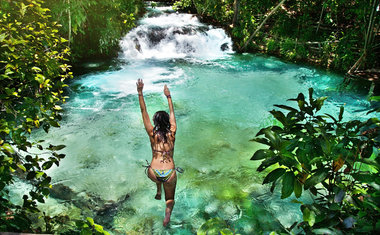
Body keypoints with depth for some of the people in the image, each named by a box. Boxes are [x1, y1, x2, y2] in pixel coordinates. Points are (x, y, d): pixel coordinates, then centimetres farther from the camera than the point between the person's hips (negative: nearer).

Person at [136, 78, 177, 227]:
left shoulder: (152, 133, -4)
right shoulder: (172, 133, -3)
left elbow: (144, 112, -2)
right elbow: (172, 113, 11)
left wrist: (140, 92, -2)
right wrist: (168, 96, 21)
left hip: (153, 174, 1)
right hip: (170, 174, -1)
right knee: (170, 197, 22)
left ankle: (158, 191, 34)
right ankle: (168, 212, -10)